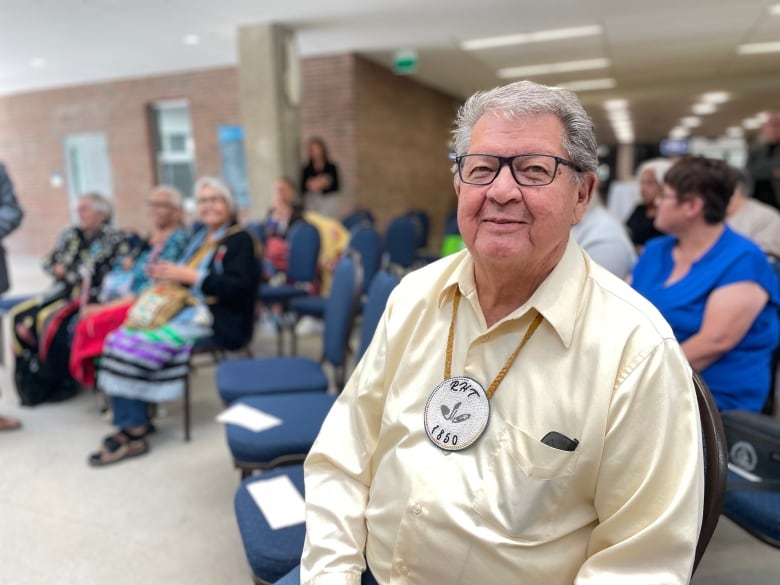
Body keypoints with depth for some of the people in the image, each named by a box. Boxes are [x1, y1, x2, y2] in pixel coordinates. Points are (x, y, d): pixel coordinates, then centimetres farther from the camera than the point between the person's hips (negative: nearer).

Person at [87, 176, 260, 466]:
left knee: (141, 343, -23)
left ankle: (134, 433, -10)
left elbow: (240, 287, -16)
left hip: (213, 315, -8)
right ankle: (129, 425, -12)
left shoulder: (240, 240, -2)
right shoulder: (199, 237, 21)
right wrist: (166, 274, 4)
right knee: (120, 338, -13)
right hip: (181, 307, 8)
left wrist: (191, 276, -16)